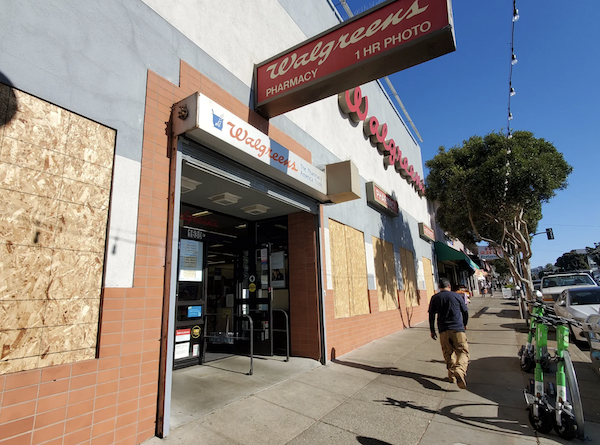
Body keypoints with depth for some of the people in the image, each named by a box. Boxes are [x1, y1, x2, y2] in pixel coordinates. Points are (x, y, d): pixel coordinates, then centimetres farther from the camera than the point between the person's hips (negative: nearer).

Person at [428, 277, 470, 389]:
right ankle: (460, 371, -26)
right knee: (463, 352, -2)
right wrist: (464, 325, 30)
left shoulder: (435, 298, 4)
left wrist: (432, 331, 13)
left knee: (448, 354, 14)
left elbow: (431, 316, 3)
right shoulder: (457, 296, 4)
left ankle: (452, 376, 19)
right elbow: (465, 311, 13)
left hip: (443, 330, 1)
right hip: (458, 329, -1)